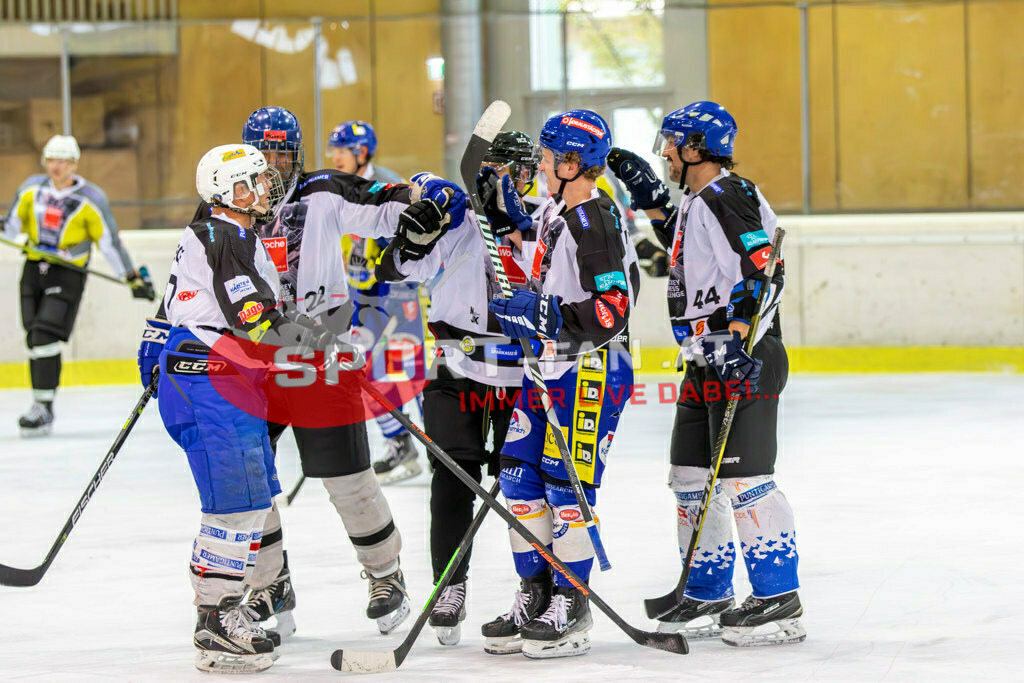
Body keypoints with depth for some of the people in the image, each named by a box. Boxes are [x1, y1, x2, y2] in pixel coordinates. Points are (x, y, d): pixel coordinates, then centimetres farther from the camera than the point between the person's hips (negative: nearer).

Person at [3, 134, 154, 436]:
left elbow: (109, 242, -5)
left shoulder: (91, 199, -9)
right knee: (34, 340, 6)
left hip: (67, 275, -5)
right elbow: (13, 224, 11)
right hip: (34, 270, 5)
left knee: (46, 335, -17)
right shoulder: (32, 189, 3)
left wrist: (135, 277, -7)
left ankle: (44, 408, -14)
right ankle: (40, 406, 15)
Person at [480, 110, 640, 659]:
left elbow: (612, 309, -24)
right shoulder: (555, 212, 10)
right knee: (520, 479, 10)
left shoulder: (595, 223, -19)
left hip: (592, 371, -10)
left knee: (567, 485, -6)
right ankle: (535, 598, 19)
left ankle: (572, 612, 3)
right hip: (549, 366, 10)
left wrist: (539, 315, -24)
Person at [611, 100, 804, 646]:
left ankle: (778, 601, -9)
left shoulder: (726, 200, -15)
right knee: (691, 478, 12)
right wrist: (652, 198, 26)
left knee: (743, 478, -12)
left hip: (744, 359, -11)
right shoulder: (696, 203, 16)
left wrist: (736, 339, -29)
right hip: (706, 360, 11)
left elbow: (761, 272, -23)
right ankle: (709, 598, 19)